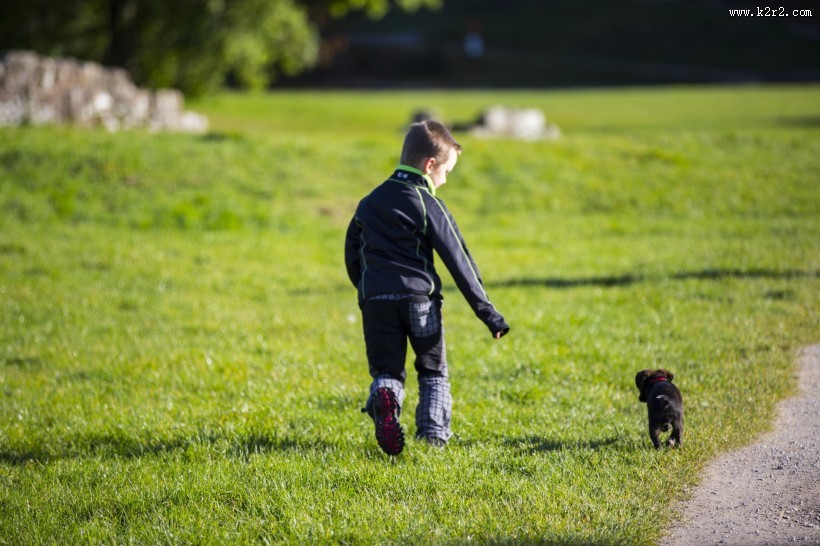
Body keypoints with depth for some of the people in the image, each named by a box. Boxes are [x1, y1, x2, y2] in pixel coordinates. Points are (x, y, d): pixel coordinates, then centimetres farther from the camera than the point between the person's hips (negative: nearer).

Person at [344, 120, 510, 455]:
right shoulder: (428, 205, 0)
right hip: (419, 296, -3)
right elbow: (458, 260, -3)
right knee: (434, 371, 14)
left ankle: (384, 399, -24)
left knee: (386, 370, 10)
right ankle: (434, 436, -1)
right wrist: (487, 312, -2)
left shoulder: (368, 203, 17)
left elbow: (351, 256, 21)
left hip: (375, 301, 3)